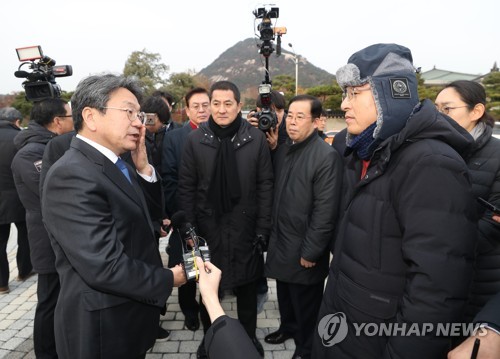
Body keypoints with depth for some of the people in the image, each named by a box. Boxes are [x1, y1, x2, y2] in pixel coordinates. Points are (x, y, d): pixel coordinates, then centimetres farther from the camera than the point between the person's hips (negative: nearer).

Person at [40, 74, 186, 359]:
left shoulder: (114, 163, 3)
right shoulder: (72, 175, -26)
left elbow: (149, 212, 10)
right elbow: (105, 268, -30)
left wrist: (144, 168, -6)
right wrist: (168, 280, -16)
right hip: (104, 327, -8)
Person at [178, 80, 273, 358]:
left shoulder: (256, 138, -5)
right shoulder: (195, 139, -4)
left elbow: (265, 186, -3)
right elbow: (186, 188, -1)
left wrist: (263, 228, -5)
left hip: (244, 226, 0)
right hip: (207, 226, 0)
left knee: (247, 286, 16)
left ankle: (249, 337, 39)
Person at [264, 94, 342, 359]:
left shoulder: (326, 156, -19)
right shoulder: (283, 150, 5)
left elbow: (325, 211, -20)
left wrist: (310, 252, -17)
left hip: (303, 250, -6)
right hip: (280, 242, 6)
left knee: (305, 306, 14)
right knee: (284, 295, 25)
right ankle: (288, 327, 50)